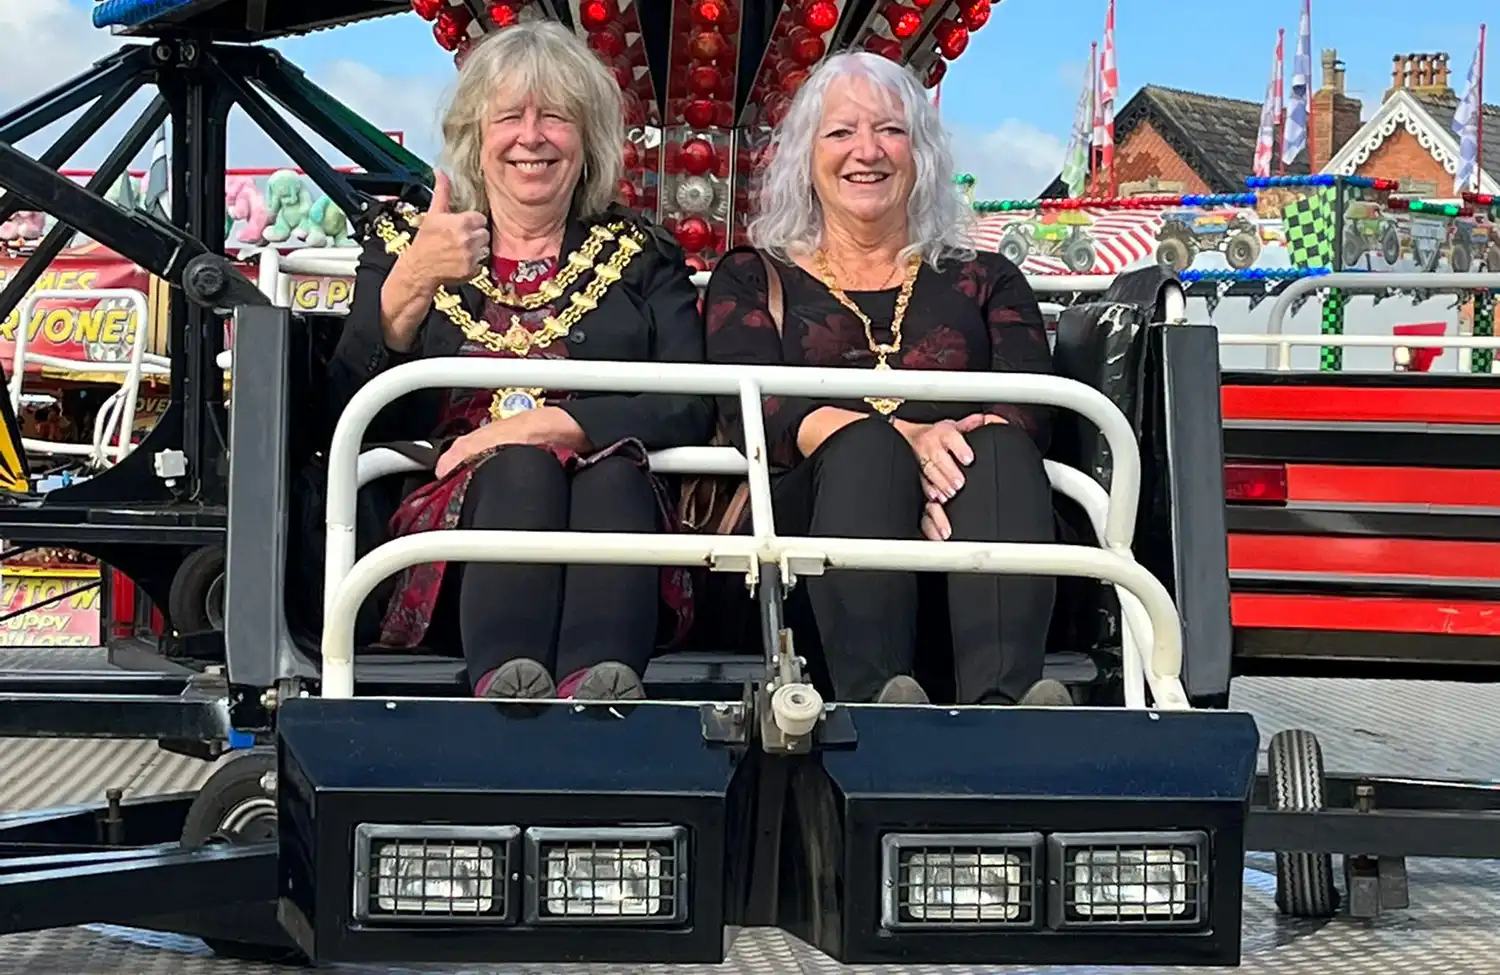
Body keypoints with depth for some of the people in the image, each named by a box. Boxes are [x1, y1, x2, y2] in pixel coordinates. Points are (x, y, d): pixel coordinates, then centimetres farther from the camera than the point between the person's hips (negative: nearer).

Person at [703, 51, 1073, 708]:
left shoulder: (984, 280, 29)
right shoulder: (754, 277, 24)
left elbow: (1031, 407, 9)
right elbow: (752, 409, 3)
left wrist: (974, 467, -17)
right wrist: (904, 439, -16)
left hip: (954, 520, 1)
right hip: (812, 506, -1)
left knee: (1000, 449, -32)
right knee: (865, 447, -34)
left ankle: (1003, 705, -58)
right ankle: (874, 701, -58)